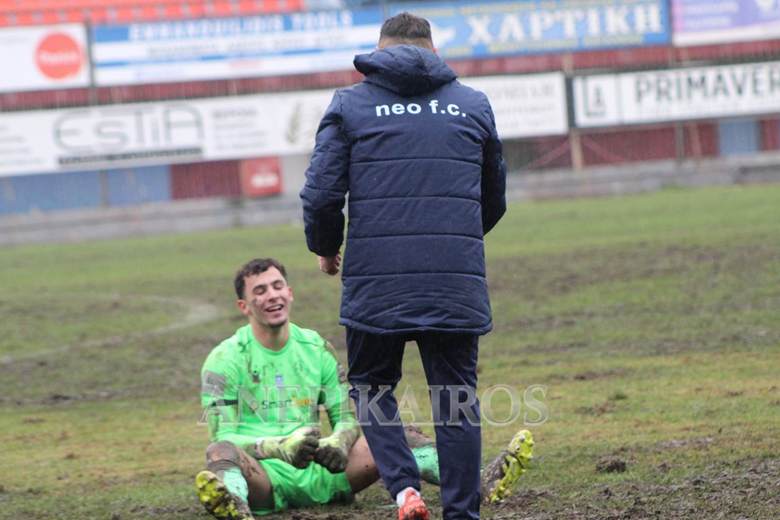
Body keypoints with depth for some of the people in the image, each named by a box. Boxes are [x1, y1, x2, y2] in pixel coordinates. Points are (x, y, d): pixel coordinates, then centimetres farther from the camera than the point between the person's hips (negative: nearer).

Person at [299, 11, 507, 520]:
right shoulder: (474, 105, 13)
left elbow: (321, 194, -1)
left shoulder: (349, 105, 5)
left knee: (372, 386, 15)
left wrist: (326, 248, 18)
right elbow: (494, 198, 22)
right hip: (457, 282, 1)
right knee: (456, 396, 8)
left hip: (376, 279, -1)